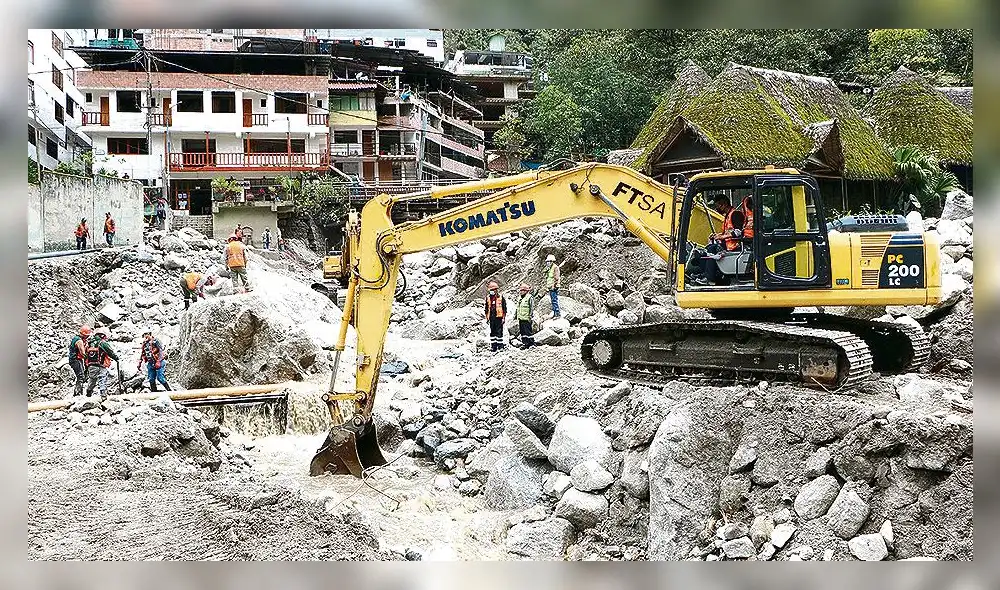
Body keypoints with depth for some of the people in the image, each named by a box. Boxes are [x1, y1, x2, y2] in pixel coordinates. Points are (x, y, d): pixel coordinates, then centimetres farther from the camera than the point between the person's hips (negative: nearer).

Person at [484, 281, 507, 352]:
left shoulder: (501, 297, -3)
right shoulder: (488, 297, 10)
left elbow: (504, 308, -2)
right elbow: (486, 308, 17)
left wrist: (503, 317, -6)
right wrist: (487, 317, 14)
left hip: (498, 317, -5)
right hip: (491, 317, 5)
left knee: (499, 331, -3)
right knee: (492, 332, 8)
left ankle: (500, 345, 3)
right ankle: (493, 346, 14)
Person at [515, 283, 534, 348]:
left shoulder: (529, 298, -7)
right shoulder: (520, 299, 18)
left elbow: (532, 308, -11)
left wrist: (530, 316, -16)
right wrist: (517, 316, 23)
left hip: (526, 319, -8)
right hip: (520, 319, 8)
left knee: (528, 332, -8)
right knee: (522, 332, 9)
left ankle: (532, 344, -3)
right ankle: (525, 344, 14)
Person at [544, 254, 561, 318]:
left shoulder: (555, 267, -10)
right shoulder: (549, 269, 18)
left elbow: (556, 277, -17)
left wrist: (554, 285, -21)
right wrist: (547, 285, 22)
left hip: (554, 287, -10)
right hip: (550, 287, 10)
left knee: (555, 300, -11)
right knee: (553, 301, 12)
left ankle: (557, 313, -9)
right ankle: (554, 313, 17)